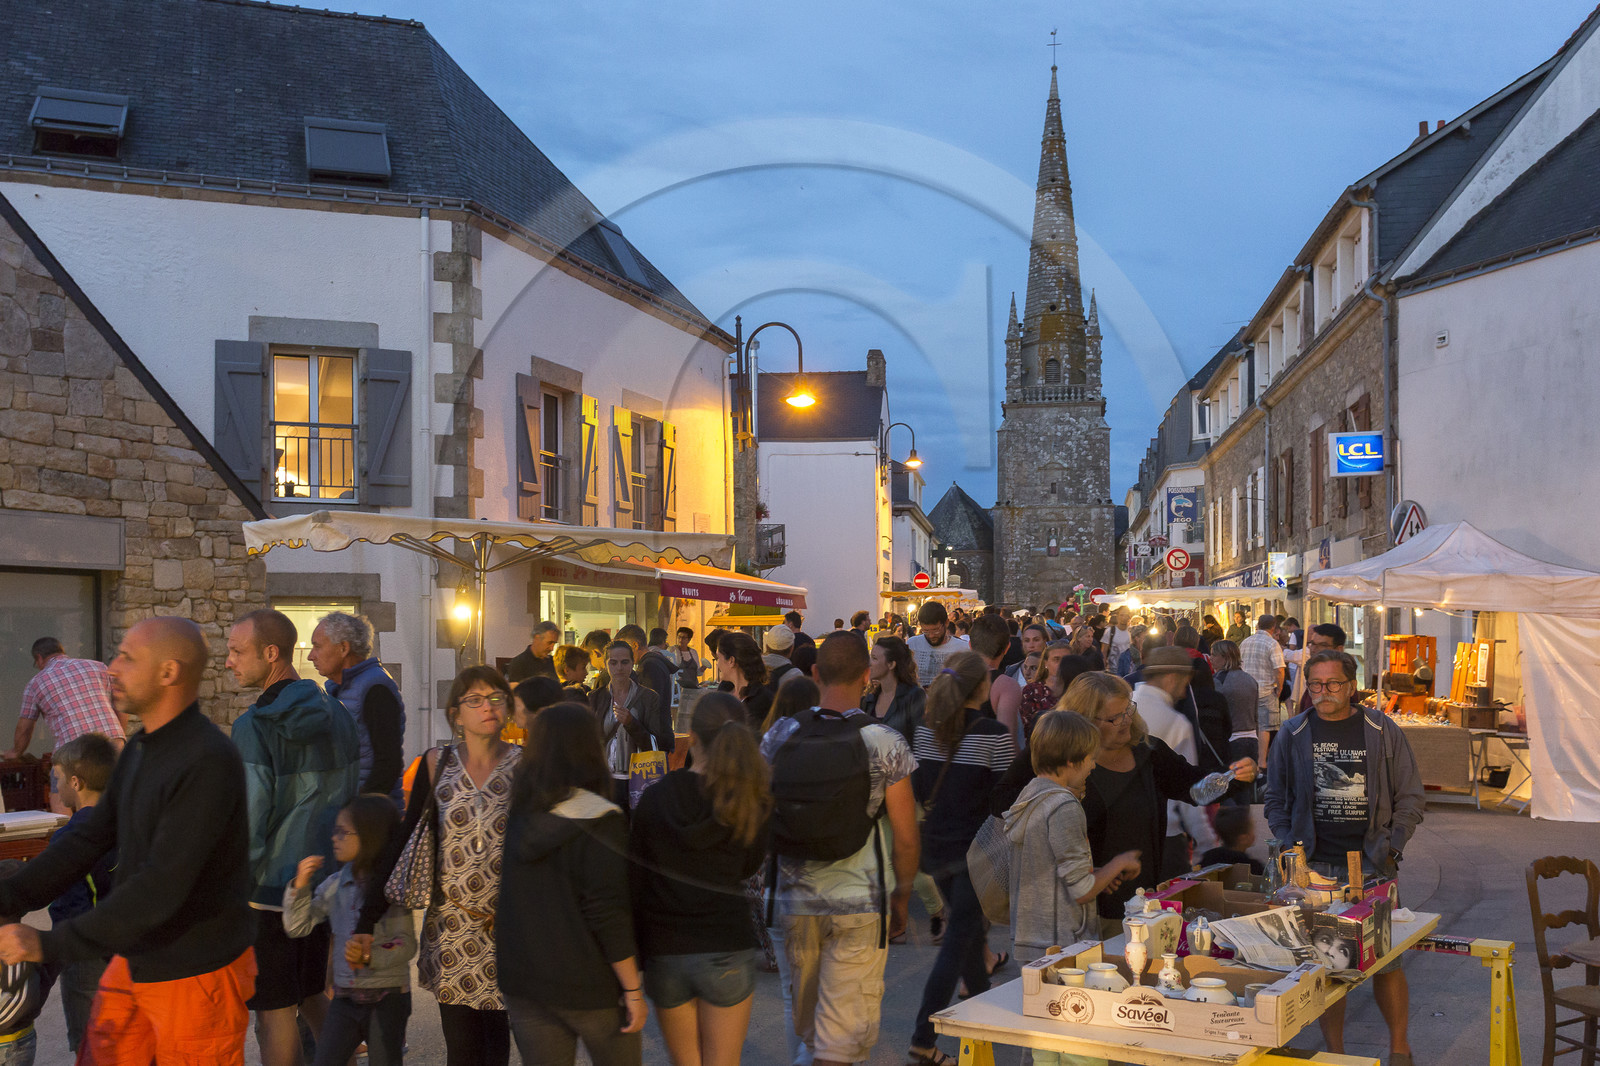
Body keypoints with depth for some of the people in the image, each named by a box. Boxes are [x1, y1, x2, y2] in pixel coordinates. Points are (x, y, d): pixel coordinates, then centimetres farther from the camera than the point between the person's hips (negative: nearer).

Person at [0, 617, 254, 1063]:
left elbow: (162, 887, -28)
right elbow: (88, 840, 8)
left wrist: (50, 944, -26)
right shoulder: (139, 750, 7)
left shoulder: (209, 763, -25)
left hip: (197, 975, -8)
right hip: (133, 964, 8)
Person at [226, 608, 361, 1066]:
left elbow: (248, 820, -20)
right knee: (312, 996, 21)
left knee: (274, 1011, 5)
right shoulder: (337, 715, 5)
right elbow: (356, 799, 12)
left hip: (272, 887, -7)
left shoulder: (254, 727, -17)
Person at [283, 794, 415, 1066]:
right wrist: (300, 885, -8)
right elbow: (297, 927, 4)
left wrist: (372, 957, -30)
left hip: (388, 995, -5)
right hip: (345, 995, 5)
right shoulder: (334, 885, 3)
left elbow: (406, 944, -15)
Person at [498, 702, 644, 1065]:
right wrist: (633, 990, -12)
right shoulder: (598, 821, -16)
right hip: (588, 987, -5)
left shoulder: (516, 816, 2)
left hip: (522, 983, 5)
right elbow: (609, 915, -18)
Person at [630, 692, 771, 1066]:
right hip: (726, 949, -1)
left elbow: (635, 879, -1)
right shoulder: (753, 801, -8)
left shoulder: (654, 798, -5)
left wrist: (633, 958, 7)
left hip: (663, 951, 2)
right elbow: (748, 867, 5)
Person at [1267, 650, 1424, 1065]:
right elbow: (1276, 799, 13)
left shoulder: (1381, 731, 2)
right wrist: (1290, 849, 0)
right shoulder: (1293, 734, 5)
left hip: (1372, 863, -1)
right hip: (1316, 865, 1)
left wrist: (1390, 848, -3)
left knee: (1385, 960, 1)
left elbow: (1410, 797, 7)